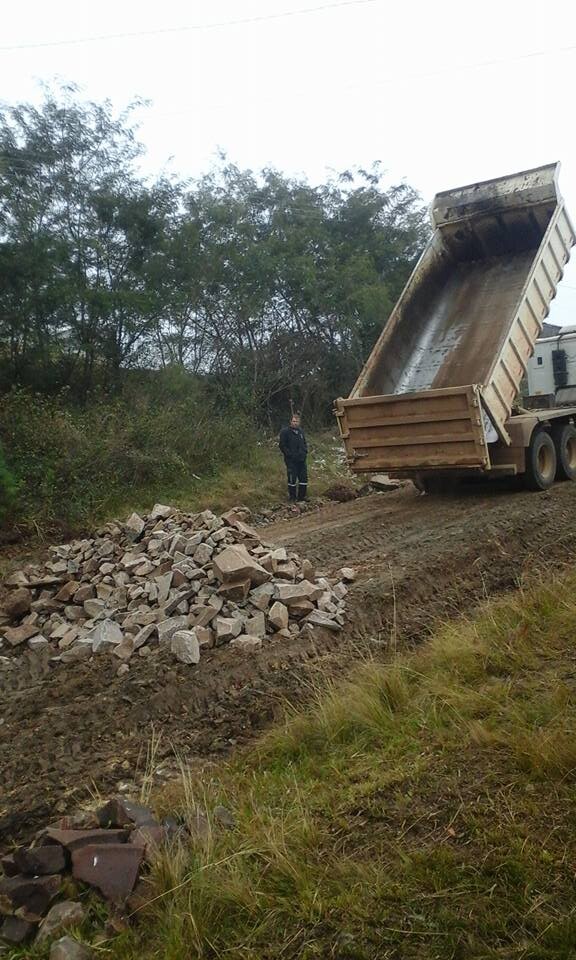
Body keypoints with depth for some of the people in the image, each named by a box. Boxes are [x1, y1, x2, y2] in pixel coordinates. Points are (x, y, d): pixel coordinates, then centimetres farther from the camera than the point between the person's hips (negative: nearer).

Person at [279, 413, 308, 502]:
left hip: (301, 459, 6)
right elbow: (282, 445, -11)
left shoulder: (300, 431, 11)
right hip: (291, 460, -6)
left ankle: (302, 496, 20)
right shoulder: (285, 431, -9)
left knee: (304, 478, 8)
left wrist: (305, 452, 7)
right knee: (292, 479, -1)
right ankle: (292, 498, 9)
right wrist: (290, 454, -15)